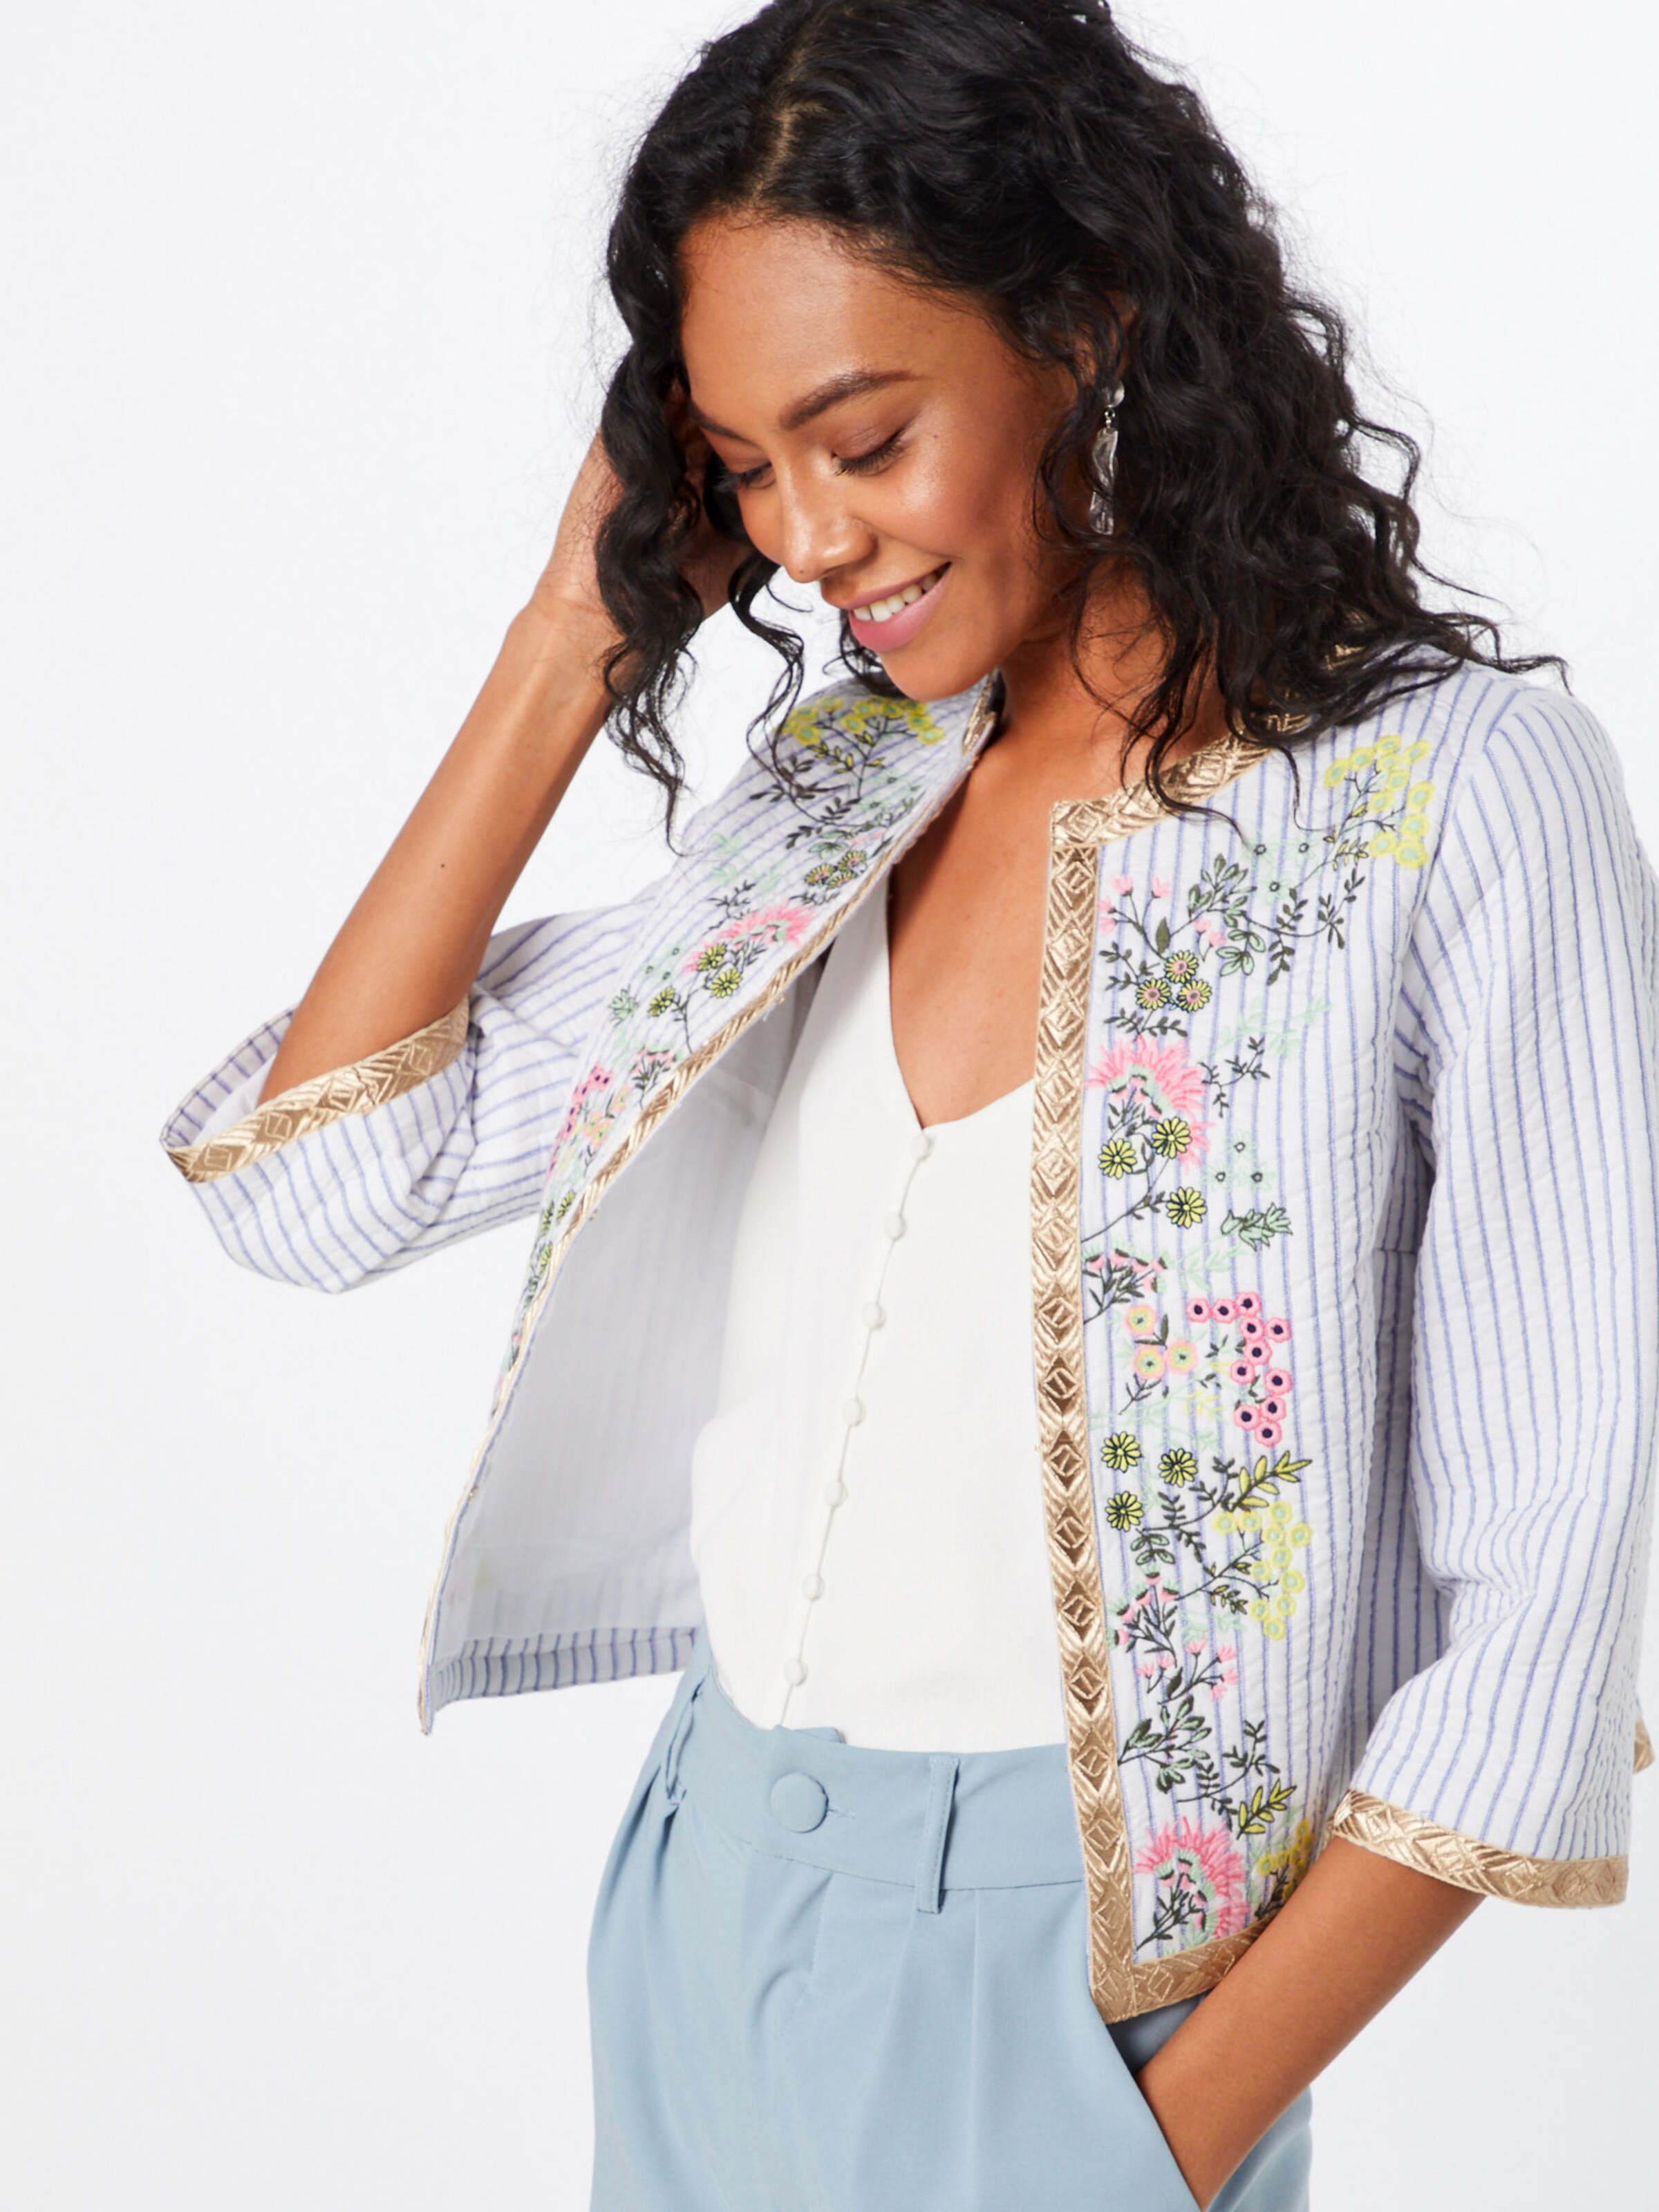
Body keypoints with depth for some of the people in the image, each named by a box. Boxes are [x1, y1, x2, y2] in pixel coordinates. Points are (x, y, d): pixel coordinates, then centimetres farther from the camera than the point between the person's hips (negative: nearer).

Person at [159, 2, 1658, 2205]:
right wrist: (579, 641, -1)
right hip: (712, 1911, 5)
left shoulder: (1457, 791, -13)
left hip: (1063, 1972, -5)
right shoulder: (833, 792, 4)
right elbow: (313, 1181, 1)